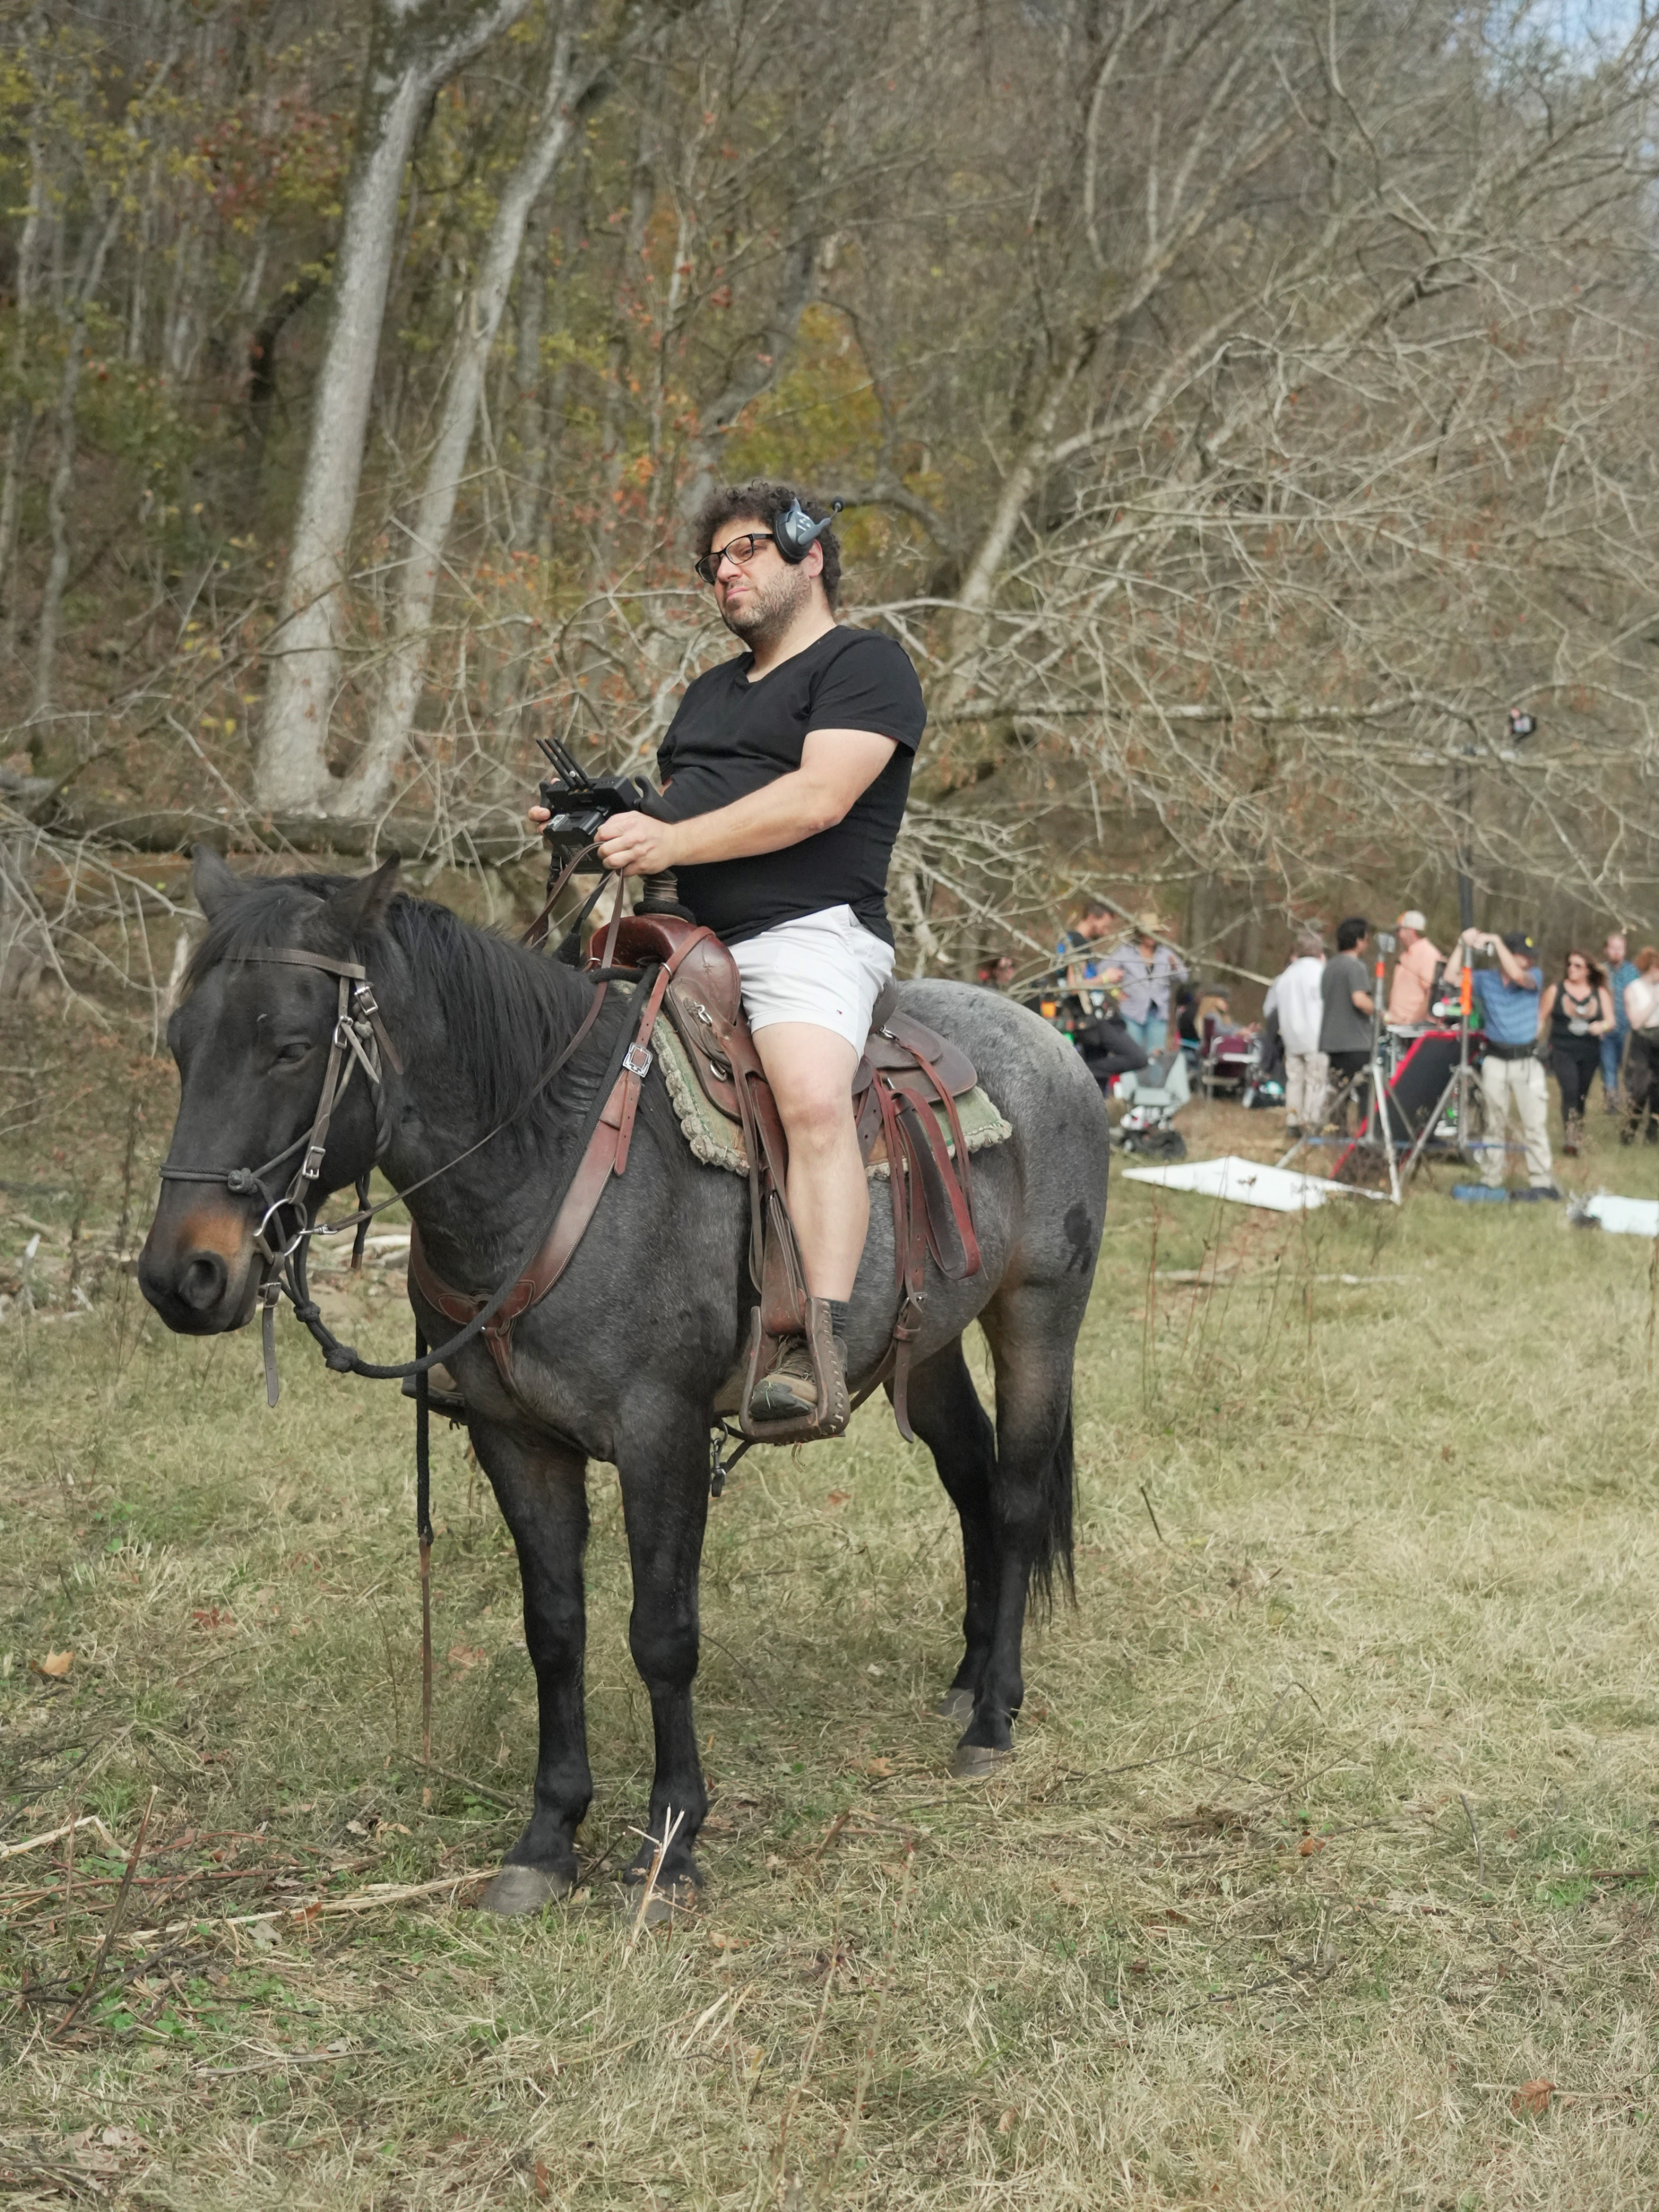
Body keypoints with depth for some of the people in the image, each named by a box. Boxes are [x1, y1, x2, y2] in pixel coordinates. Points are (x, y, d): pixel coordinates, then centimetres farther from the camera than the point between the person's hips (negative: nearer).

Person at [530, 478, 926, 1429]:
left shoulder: (865, 663, 3)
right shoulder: (711, 693, 30)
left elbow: (820, 797, -13)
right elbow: (673, 815, 31)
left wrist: (670, 841, -19)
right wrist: (603, 828, 7)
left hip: (807, 932, -9)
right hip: (686, 942, 9)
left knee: (813, 1098, -33)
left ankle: (820, 1348, -40)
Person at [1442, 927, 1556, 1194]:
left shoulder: (1535, 976, 2)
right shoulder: (1486, 979, 6)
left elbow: (1517, 975, -20)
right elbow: (1451, 977, -5)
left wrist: (1496, 942, -15)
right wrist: (1462, 945, -9)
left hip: (1527, 1060, -2)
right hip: (1495, 1060, 2)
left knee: (1535, 1123, -6)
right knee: (1495, 1125, 8)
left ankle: (1542, 1181, -4)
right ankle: (1490, 1180, 14)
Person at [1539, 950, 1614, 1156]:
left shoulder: (1600, 993, 8)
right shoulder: (1555, 991, 3)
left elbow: (1610, 1021, 5)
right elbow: (1541, 1018, 4)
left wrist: (1602, 1026, -18)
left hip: (1589, 1054, 3)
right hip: (1562, 1051, -3)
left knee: (1581, 1096, 8)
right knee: (1570, 1091, -20)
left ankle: (1576, 1139, 22)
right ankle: (1570, 1138, -24)